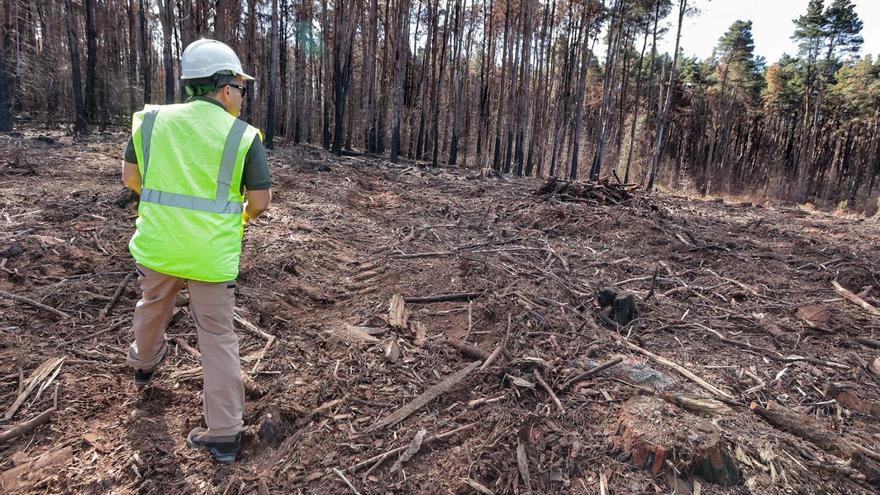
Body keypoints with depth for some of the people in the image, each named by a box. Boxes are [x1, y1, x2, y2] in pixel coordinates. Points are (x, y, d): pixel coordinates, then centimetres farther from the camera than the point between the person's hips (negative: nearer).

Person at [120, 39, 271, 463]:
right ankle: (224, 433, 15)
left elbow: (130, 177, 10)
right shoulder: (243, 135, -9)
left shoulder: (152, 120, 1)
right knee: (218, 338, 8)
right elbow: (261, 200, -8)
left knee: (153, 307, 31)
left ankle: (144, 364, 60)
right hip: (213, 255, -3)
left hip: (158, 245, 4)